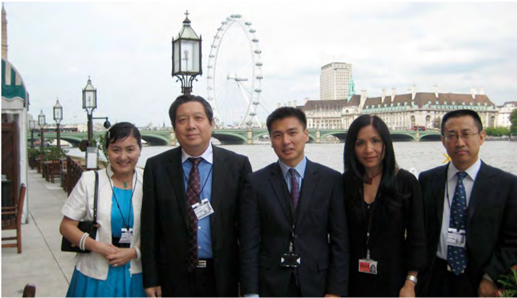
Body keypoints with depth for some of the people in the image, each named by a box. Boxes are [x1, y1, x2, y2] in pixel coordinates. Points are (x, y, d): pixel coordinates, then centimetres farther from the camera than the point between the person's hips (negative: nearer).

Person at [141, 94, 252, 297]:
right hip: (174, 278, 0)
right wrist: (151, 280, -1)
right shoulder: (156, 167, -1)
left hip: (223, 277, 0)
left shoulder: (238, 165, -3)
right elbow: (149, 228, 0)